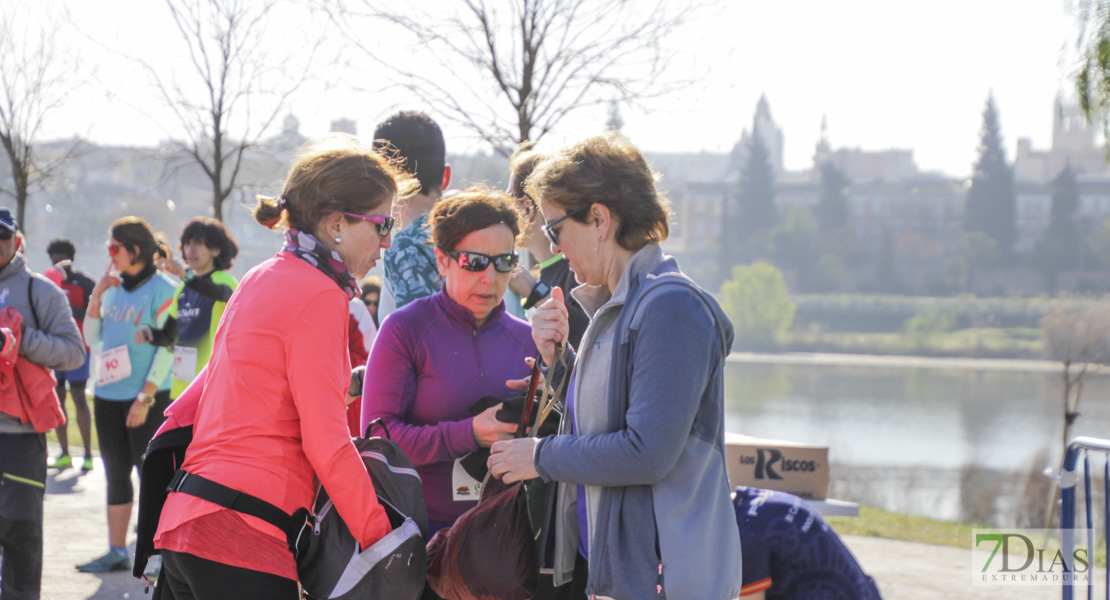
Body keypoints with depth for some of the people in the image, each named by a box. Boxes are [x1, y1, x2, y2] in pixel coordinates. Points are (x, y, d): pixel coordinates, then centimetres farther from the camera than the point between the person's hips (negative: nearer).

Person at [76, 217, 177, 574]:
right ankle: (116, 552, 17)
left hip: (147, 398, -7)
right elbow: (92, 338, 12)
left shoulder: (161, 289, -8)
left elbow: (167, 349, -12)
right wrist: (96, 294, 1)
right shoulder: (113, 288, 12)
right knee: (116, 475, 11)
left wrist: (145, 397, -16)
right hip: (108, 396, 7)